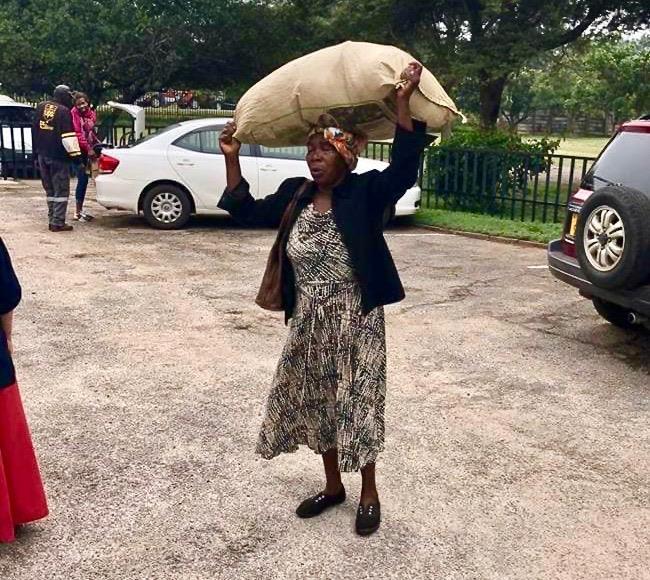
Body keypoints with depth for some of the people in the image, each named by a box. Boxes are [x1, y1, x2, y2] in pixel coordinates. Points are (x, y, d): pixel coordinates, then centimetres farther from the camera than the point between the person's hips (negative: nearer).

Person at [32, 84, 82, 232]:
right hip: (58, 156, -7)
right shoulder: (64, 111, -11)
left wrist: (36, 151, 25)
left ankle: (52, 220, 16)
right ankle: (58, 223, -5)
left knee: (49, 189, 15)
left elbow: (35, 130, 19)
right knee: (61, 190, -2)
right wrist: (75, 154, -14)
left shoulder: (41, 107, 12)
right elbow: (68, 136, -17)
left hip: (42, 154, 7)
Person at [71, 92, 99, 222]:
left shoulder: (91, 114, 10)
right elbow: (77, 134, -18)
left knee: (83, 180, 11)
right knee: (83, 179, -8)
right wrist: (88, 149, -20)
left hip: (88, 151, 7)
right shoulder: (74, 114, -11)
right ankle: (78, 212, -2)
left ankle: (80, 210, 20)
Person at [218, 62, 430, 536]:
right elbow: (247, 211, 10)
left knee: (357, 405, 4)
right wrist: (232, 157, 2)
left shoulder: (366, 193, -9)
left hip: (355, 323, -5)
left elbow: (405, 166, -24)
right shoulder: (294, 194, 5)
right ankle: (333, 485, 35)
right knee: (316, 404, 15)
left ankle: (369, 494, 25)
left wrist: (403, 103, -33)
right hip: (308, 323, 6)